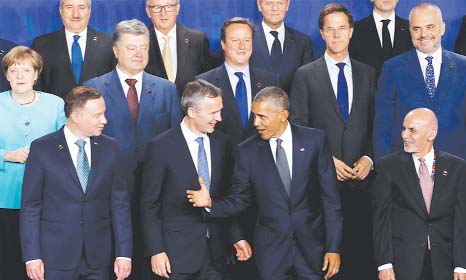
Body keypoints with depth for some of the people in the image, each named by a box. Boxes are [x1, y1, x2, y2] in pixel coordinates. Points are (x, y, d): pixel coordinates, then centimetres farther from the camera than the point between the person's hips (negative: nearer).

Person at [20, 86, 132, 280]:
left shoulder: (109, 148, 5)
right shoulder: (42, 149, -3)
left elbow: (119, 203, 5)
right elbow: (30, 206, -2)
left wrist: (124, 253, 0)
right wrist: (32, 256, -7)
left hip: (98, 257, 3)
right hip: (56, 256, -2)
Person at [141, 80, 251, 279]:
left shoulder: (222, 143, 5)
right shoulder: (161, 147, -9)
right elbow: (150, 205, -7)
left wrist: (236, 237, 6)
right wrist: (156, 251, -11)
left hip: (216, 251, 4)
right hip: (178, 252, -4)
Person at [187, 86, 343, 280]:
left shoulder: (314, 140, -3)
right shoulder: (248, 151, -1)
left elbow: (330, 197, -3)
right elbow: (239, 199, 4)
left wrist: (333, 247, -6)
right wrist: (211, 203, -16)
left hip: (312, 246, 0)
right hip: (271, 249, 0)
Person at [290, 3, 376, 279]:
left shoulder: (368, 73, 12)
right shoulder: (306, 75, 4)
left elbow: (375, 124, 12)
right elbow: (297, 127, 1)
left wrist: (369, 158, -3)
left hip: (360, 177, 2)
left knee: (360, 246, -2)